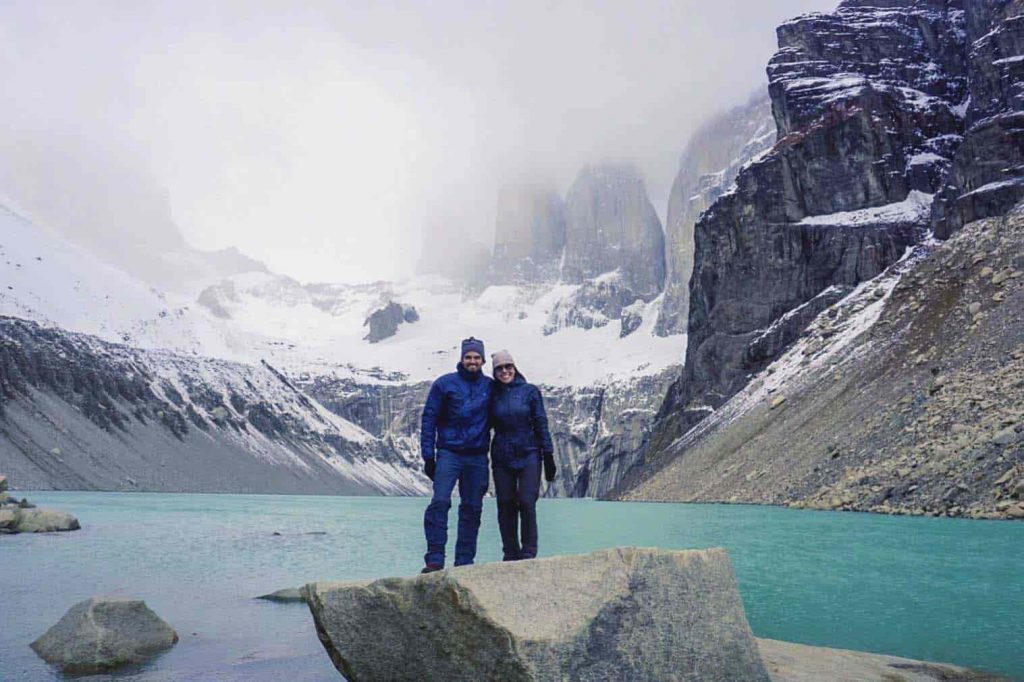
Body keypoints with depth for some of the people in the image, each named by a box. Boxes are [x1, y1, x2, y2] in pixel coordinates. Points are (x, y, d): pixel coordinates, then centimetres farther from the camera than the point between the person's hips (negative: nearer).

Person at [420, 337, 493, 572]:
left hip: (478, 457, 3)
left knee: (472, 509, 6)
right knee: (440, 502, -14)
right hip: (449, 453, -3)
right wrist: (428, 455, -5)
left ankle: (464, 561, 14)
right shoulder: (444, 384, 0)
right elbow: (429, 419, 0)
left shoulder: (490, 387, 8)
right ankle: (435, 559, -7)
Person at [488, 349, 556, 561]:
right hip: (501, 458, 3)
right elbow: (487, 426, 13)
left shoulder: (530, 391, 0)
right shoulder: (493, 396, 7)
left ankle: (529, 553, 1)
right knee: (505, 506, 4)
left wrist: (548, 456, -2)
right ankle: (510, 554, 14)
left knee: (527, 503, -11)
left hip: (528, 456, -2)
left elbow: (541, 424, 1)